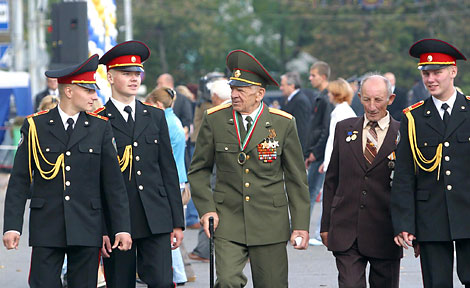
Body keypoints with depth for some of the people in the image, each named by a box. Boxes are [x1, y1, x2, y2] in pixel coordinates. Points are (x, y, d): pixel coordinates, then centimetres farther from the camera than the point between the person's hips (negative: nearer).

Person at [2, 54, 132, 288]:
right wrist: (12, 226, -6)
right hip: (46, 229, -1)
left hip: (86, 231, 1)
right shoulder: (35, 126, 3)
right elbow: (19, 181, 2)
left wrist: (122, 228, 2)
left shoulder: (100, 127, 7)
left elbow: (114, 182, 7)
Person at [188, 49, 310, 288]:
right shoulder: (215, 120, 1)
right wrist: (206, 208, -3)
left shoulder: (283, 124, 0)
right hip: (228, 221, 0)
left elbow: (296, 178, 4)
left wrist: (300, 225, 1)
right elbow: (198, 170, 10)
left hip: (270, 223, 0)